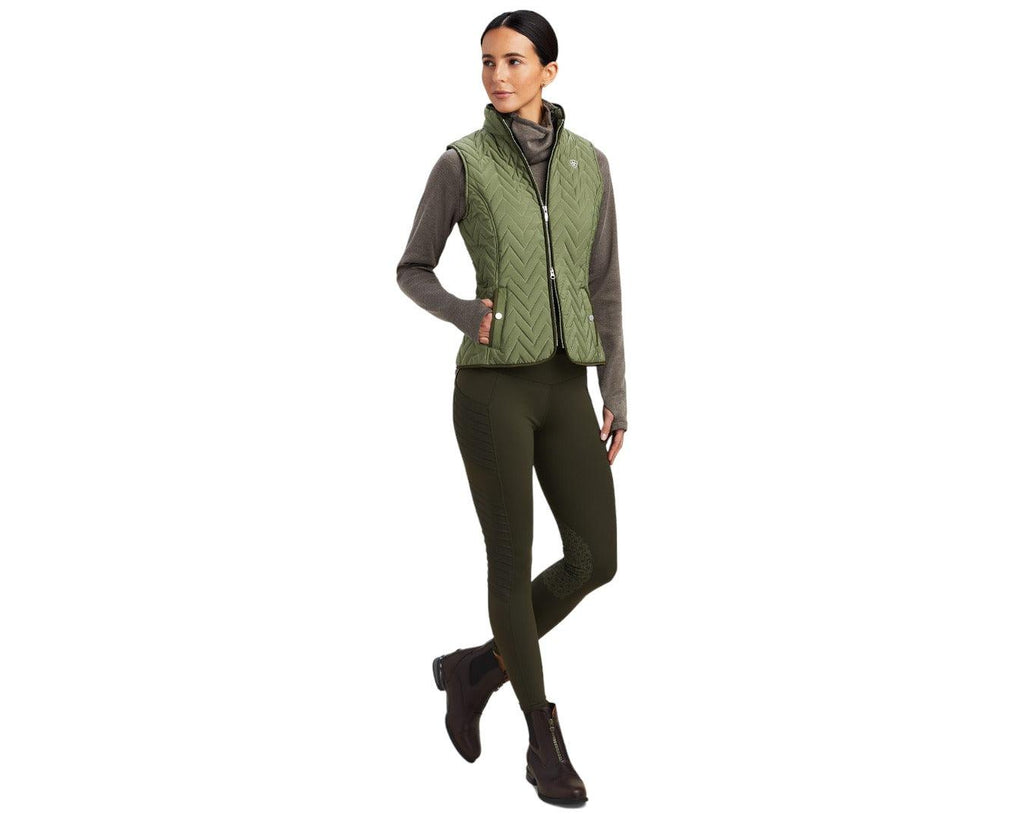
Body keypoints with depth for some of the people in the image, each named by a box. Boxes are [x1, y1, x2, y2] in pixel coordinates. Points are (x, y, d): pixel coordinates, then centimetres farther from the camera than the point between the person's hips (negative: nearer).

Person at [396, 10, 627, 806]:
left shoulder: (588, 162, 8)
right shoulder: (461, 162, -2)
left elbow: (605, 285, 10)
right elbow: (412, 271, 7)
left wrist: (617, 396, 5)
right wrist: (467, 316, -14)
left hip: (563, 389, 4)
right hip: (491, 386, -4)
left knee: (596, 560, 0)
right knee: (514, 561, 0)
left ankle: (477, 667, 23)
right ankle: (545, 738, 17)